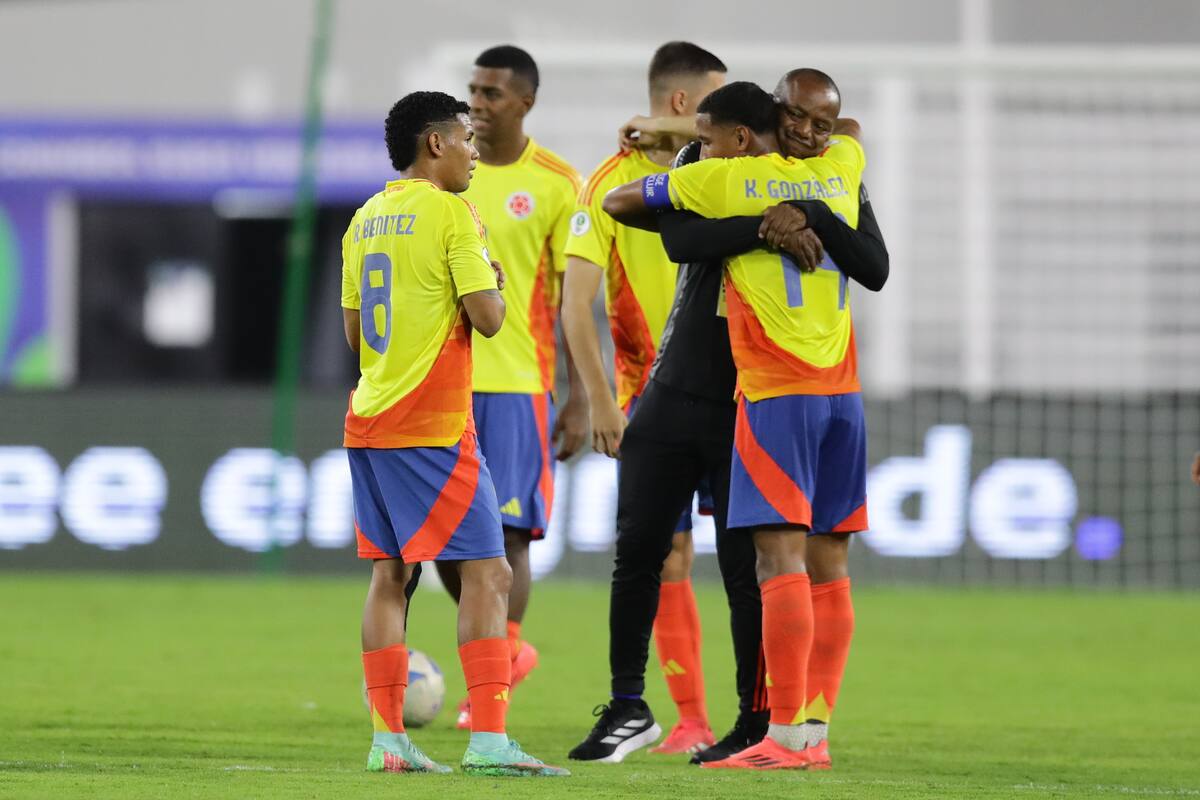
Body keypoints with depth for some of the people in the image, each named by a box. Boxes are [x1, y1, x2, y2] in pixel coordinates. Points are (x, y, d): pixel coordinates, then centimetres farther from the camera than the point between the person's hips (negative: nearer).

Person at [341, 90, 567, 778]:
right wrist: (493, 282, 5)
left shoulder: (366, 221, 13)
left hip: (369, 425, 8)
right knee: (488, 574, -7)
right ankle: (488, 739, -14)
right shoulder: (450, 213, -10)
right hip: (434, 428, -8)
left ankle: (388, 738, 6)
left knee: (392, 574, 10)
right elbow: (487, 318, -15)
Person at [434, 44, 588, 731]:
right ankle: (508, 648, 24)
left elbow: (574, 297, -3)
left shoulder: (557, 183, -3)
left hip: (518, 383, -4)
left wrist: (580, 399, -7)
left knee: (507, 534, -5)